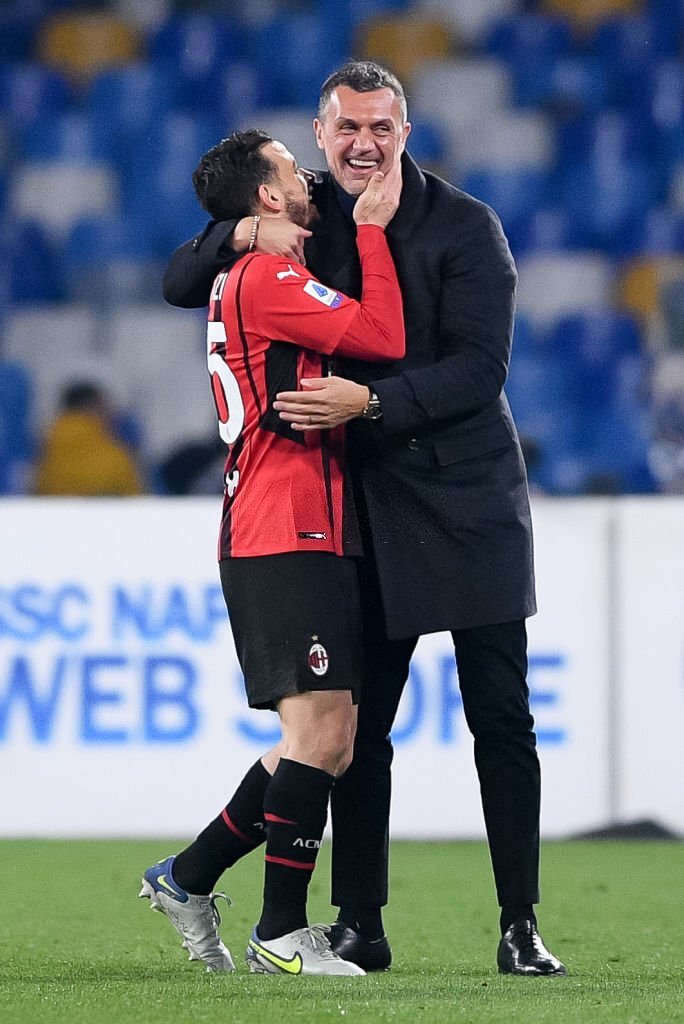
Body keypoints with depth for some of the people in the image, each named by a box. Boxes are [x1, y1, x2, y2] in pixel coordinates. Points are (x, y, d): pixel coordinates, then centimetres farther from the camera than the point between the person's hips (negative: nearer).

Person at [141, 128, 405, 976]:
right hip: (289, 541, -10)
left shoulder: (249, 279, 20)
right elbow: (384, 338, -17)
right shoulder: (266, 278, -11)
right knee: (321, 732, -12)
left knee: (325, 743, 12)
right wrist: (371, 230, -8)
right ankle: (282, 935, -10)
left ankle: (188, 877, 19)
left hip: (305, 539, 10)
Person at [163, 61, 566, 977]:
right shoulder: (304, 222, 6)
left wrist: (370, 402, -25)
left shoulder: (463, 226, -7)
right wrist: (241, 235, -11)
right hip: (366, 503, 4)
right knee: (359, 724, 4)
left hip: (468, 497, -3)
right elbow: (179, 284, 10)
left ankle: (521, 927, 1)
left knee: (500, 719, -3)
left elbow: (479, 369, -13)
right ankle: (359, 926, 10)